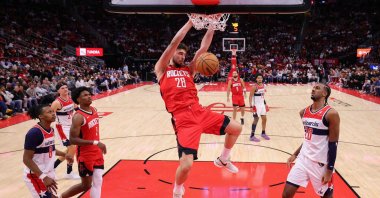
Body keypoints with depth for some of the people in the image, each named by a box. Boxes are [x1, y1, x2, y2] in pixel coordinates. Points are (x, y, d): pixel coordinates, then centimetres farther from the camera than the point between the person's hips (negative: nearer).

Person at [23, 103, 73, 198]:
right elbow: (26, 159, -23)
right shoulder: (34, 133, -23)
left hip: (49, 173, 8)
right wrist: (43, 177, -28)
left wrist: (64, 154, 17)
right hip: (36, 175, -8)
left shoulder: (51, 130, 2)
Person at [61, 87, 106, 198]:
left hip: (97, 153, 7)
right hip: (85, 156, -7)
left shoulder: (93, 110, 3)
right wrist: (95, 142, -30)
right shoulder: (78, 117, -22)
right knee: (86, 185, 7)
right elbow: (73, 140, -26)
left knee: (98, 183, 10)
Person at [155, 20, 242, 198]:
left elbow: (203, 48, 12)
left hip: (199, 112, 6)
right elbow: (174, 43, -2)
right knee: (186, 164, -16)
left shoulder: (189, 70, 20)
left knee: (236, 128, 8)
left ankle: (223, 160, 35)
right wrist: (191, 21, 0)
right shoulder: (161, 69, 9)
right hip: (183, 119, -6)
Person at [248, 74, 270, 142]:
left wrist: (265, 103, 17)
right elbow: (250, 97, -20)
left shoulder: (263, 85, 6)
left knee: (264, 119, 13)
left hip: (262, 104, 8)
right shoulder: (254, 87, -18)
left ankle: (263, 133, 31)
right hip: (256, 105, -8)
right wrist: (251, 106, -26)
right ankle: (252, 136, 3)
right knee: (256, 120, -5)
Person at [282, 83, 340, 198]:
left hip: (321, 162, -6)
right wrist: (295, 154, 16)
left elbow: (333, 144, -14)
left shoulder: (331, 114, -15)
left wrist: (329, 170, -14)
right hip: (304, 158, 6)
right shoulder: (304, 112, 5)